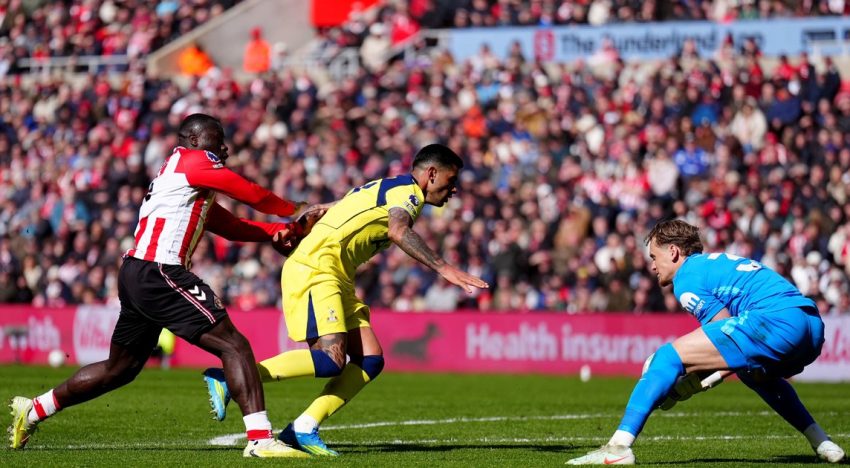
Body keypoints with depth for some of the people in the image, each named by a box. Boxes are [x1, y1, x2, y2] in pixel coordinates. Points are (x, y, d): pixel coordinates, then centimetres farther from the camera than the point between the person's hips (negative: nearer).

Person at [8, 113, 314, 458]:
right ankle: (260, 439, -20)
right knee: (234, 346, -12)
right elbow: (251, 195, -1)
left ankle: (33, 411, 30)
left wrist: (275, 232, 8)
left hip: (135, 275, 10)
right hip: (157, 275, -10)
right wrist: (296, 211, 13)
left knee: (119, 369, 22)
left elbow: (231, 226, 22)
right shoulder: (193, 160, -3)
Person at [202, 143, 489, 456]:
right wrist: (444, 269, -35)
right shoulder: (407, 190, -7)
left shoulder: (387, 189, 24)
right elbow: (398, 231, -29)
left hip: (335, 278, 10)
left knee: (370, 360, 1)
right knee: (331, 360, -22)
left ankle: (303, 429, -2)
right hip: (314, 269, -10)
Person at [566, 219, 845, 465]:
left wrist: (693, 385, 5)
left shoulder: (687, 278, 6)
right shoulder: (717, 262, 34)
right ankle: (822, 444, 35)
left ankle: (619, 446, -16)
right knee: (753, 370, 42)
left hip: (776, 320, -9)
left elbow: (734, 336, -2)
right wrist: (713, 373, 20)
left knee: (668, 357, -5)